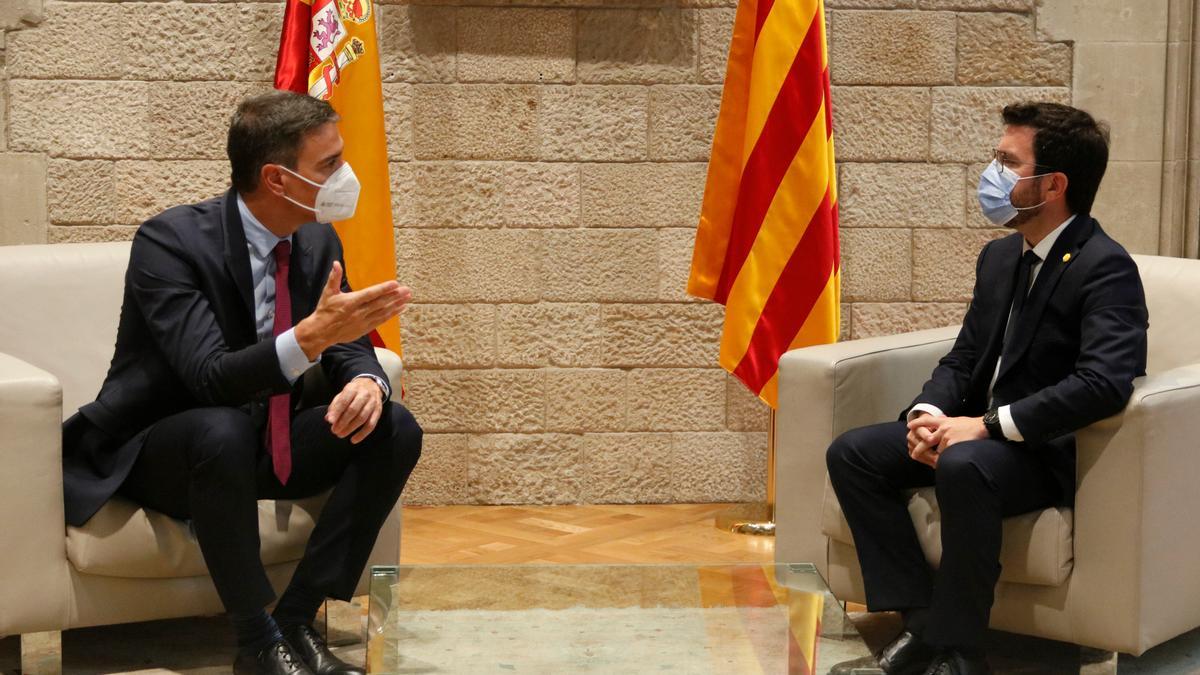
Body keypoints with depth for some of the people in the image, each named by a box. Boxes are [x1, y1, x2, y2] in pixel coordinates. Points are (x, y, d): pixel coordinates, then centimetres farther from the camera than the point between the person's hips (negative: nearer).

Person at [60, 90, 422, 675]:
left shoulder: (319, 242, -2)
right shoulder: (168, 241, -23)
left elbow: (347, 348, 2)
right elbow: (210, 379, -33)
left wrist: (365, 381, -24)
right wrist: (310, 334, -49)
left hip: (267, 444, 6)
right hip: (155, 453, -6)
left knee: (394, 429, -14)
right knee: (222, 429, -39)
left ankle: (297, 618, -12)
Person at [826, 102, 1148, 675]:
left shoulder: (1106, 268, -15)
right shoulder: (1000, 256, 12)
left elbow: (1103, 384, -29)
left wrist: (988, 425, -27)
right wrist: (927, 414, -8)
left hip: (1051, 453, -8)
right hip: (975, 432, 9)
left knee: (963, 466, -38)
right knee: (851, 454, -7)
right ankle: (921, 621, -9)